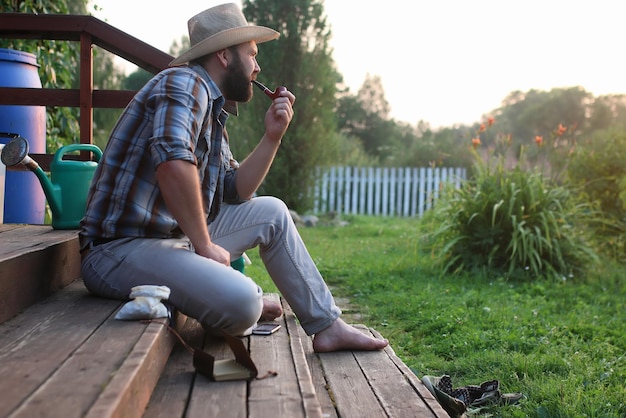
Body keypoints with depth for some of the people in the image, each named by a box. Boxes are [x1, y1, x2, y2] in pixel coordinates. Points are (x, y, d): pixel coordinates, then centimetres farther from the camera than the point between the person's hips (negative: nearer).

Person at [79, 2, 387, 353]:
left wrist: (273, 136, 7)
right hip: (121, 250, -10)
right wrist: (205, 246, -21)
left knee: (272, 212, 13)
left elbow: (234, 192, 18)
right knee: (241, 302, -30)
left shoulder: (214, 110, 16)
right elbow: (173, 164, -31)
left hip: (179, 235, 10)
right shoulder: (185, 83, -13)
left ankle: (327, 326, 16)